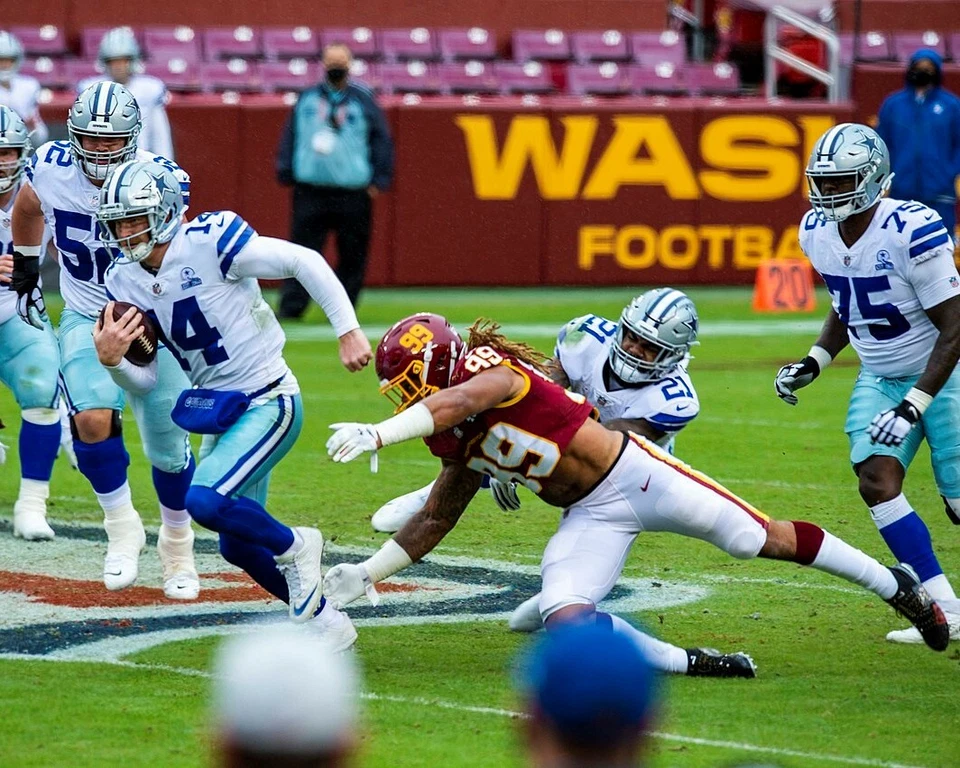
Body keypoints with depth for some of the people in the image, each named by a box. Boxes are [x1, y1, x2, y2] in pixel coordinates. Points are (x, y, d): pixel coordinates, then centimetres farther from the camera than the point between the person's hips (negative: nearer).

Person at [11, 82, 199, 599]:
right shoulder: (50, 168, -10)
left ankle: (177, 547, 28)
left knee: (167, 445, 1)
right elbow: (28, 210, 13)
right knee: (94, 419, -24)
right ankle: (122, 529, -1)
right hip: (85, 321, 1)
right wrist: (25, 271, 21)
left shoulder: (160, 180, -19)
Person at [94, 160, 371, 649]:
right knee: (237, 545, 12)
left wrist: (348, 331, -16)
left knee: (207, 501, -26)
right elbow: (146, 381, 4)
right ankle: (327, 625, 31)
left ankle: (294, 548, 2)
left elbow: (303, 262, -16)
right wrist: (112, 360, -17)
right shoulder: (125, 282, 0)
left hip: (269, 402, -8)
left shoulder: (209, 242, -21)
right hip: (218, 412, 8)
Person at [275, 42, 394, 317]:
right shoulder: (307, 99, 11)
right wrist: (286, 172, 4)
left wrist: (379, 180, -1)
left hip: (353, 191, -1)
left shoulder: (364, 100, 6)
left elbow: (381, 140, 6)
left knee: (352, 253, 3)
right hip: (310, 189, 1)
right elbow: (290, 137, 13)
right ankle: (290, 309, -4)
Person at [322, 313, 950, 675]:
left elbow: (463, 399, -42)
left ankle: (897, 586, 18)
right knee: (564, 619, -17)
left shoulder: (487, 367, -18)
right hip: (590, 518, 7)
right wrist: (371, 572, 13)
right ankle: (687, 663, -8)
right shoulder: (453, 443, 8)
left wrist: (377, 434, -52)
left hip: (632, 472, -7)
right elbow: (437, 518, 19)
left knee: (759, 540, 1)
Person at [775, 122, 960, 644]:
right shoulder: (817, 232, -5)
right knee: (876, 481, -15)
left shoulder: (913, 231, -27)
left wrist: (913, 406, -27)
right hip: (879, 379, 6)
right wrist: (813, 363, 0)